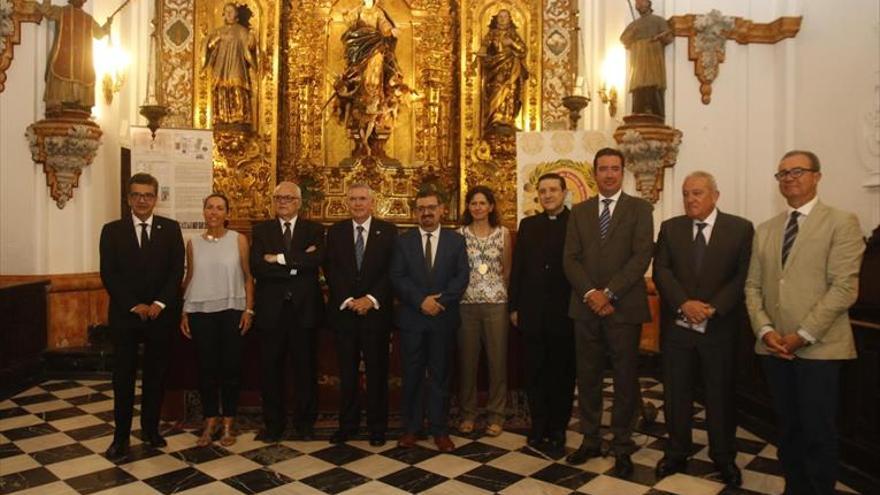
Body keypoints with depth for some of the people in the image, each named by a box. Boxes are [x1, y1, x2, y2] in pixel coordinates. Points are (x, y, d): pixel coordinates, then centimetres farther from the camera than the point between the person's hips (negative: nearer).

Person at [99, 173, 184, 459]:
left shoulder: (170, 228, 3)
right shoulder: (112, 230, 3)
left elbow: (177, 270, -1)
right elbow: (108, 275, -3)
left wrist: (159, 304, -11)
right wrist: (134, 305, -12)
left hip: (161, 314, 1)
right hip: (124, 314, 0)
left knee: (156, 375, 9)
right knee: (123, 376, 4)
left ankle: (151, 429, 22)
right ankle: (121, 436, 14)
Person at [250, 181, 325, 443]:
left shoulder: (314, 230, 5)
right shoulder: (261, 230, 7)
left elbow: (316, 259, -15)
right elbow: (256, 267, -8)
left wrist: (279, 258, -14)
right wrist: (296, 265, -13)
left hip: (304, 308, 0)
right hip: (271, 309, 1)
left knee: (305, 368, 8)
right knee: (271, 369, 8)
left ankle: (305, 423, 23)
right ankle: (273, 424, 23)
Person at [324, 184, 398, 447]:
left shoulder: (388, 231, 1)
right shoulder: (335, 231, 7)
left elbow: (392, 271, -4)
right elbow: (330, 270, 2)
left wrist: (372, 299, -13)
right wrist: (347, 300, -10)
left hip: (376, 311, -1)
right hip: (344, 312, 2)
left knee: (377, 371, 7)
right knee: (347, 372, 10)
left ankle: (377, 427, 19)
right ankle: (347, 424, 22)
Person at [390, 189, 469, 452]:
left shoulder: (456, 240, 6)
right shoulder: (403, 241, 5)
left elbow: (462, 276, -2)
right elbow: (397, 278, -3)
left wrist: (440, 301, -13)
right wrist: (421, 301, -15)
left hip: (443, 318, 0)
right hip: (411, 318, 0)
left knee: (440, 375, 7)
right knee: (412, 375, 7)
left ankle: (440, 430, 16)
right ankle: (411, 428, 18)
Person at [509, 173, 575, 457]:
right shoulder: (528, 225, 9)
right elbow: (517, 267, 8)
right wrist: (514, 306, 4)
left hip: (565, 313, -3)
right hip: (532, 313, 3)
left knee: (562, 374, 9)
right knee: (535, 373, 10)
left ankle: (557, 432, 22)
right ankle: (539, 428, 23)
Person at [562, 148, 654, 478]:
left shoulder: (639, 208, 2)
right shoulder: (579, 211, 10)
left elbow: (642, 256, -9)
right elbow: (570, 259, 3)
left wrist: (609, 293, -15)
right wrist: (590, 293, -12)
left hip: (624, 307, -2)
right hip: (586, 307, 3)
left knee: (625, 379, 6)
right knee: (587, 378, 10)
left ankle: (622, 447, 20)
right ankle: (590, 441, 25)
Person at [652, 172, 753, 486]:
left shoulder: (741, 229, 0)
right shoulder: (670, 228, 5)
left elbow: (743, 276, -6)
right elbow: (661, 271, -3)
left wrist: (713, 307, -17)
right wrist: (685, 303, -17)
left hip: (720, 327, -1)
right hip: (677, 325, 2)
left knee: (721, 394, 10)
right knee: (675, 393, 10)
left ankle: (724, 458, 28)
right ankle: (677, 452, 26)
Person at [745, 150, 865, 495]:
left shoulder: (841, 222, -3)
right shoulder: (765, 230, 13)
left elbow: (844, 288, -11)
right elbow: (752, 286, 9)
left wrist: (804, 335, -15)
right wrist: (765, 330, -5)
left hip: (819, 347, -5)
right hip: (773, 347, 5)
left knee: (817, 432, 2)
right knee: (788, 428, 14)